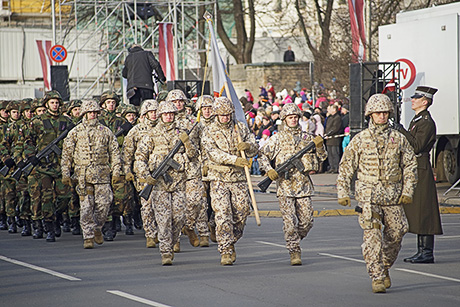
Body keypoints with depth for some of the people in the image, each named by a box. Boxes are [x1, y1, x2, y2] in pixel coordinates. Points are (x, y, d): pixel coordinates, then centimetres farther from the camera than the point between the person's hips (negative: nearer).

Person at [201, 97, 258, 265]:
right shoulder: (209, 131, -1)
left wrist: (248, 146, -14)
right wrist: (235, 159, -27)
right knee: (223, 215, -9)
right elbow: (214, 153, -15)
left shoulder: (241, 128, 9)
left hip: (238, 178, 3)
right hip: (219, 178, -3)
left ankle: (231, 243, 25)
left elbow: (254, 149, 10)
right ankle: (225, 252, -7)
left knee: (241, 213, 3)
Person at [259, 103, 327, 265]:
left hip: (303, 184, 3)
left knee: (306, 220, 3)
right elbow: (263, 155, 6)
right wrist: (269, 170, -9)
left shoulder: (306, 137, 12)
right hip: (285, 184, -3)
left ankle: (295, 239, 29)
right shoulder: (277, 138, 5)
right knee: (290, 221, -8)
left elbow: (322, 157, 15)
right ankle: (294, 252, -2)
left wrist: (319, 146, -5)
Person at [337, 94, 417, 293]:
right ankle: (377, 278, -14)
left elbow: (410, 165, 11)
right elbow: (345, 168, 6)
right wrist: (343, 193, 0)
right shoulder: (359, 140, 2)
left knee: (395, 235, 7)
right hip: (368, 195, -3)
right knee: (372, 235, -14)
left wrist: (408, 191, 2)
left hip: (393, 195, 3)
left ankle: (384, 268, 31)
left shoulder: (398, 139, 6)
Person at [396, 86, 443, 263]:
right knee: (416, 213, 10)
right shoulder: (416, 120, 19)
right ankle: (422, 251, 14)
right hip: (413, 170, 10)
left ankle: (427, 253, -7)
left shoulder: (427, 122, -13)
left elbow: (417, 147, -21)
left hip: (421, 170, -10)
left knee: (423, 213, -9)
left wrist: (402, 132, -21)